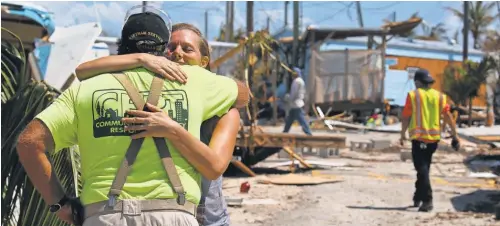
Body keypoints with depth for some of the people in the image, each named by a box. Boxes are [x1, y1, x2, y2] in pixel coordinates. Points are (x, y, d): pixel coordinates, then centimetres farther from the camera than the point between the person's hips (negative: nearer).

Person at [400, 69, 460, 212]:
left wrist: (403, 135, 8)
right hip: (434, 137, 5)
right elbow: (448, 117, 2)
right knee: (424, 168, 19)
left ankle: (427, 201, -16)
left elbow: (406, 118, -4)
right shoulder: (439, 96, 7)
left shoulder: (413, 95, -4)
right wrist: (454, 136, 5)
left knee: (422, 169, -5)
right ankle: (418, 197, 30)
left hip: (419, 137, -5)